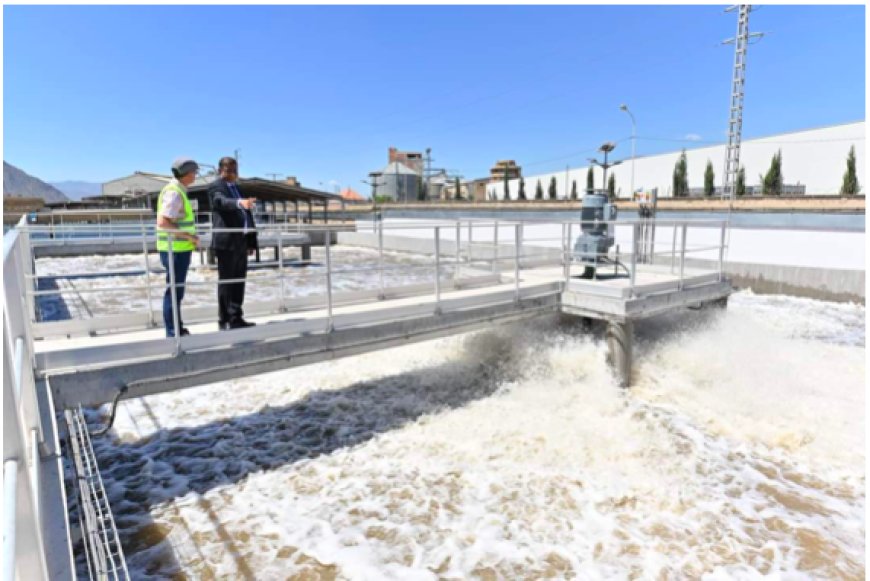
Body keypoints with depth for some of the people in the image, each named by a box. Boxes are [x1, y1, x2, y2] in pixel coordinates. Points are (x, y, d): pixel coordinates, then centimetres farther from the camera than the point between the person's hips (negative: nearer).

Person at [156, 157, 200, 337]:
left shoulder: (178, 191, 15)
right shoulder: (174, 193, -16)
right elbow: (163, 222, -24)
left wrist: (191, 237, 14)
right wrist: (189, 236, -19)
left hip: (179, 249, 10)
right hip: (176, 250, -10)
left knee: (176, 290, 16)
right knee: (174, 291, -3)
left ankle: (177, 330, 27)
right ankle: (173, 333, 5)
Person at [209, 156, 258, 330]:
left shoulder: (237, 188, 22)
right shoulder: (215, 187, -2)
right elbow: (223, 201, -26)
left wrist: (251, 241, 14)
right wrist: (240, 203, -47)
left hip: (241, 242, 8)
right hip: (226, 242, -8)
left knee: (239, 281, 10)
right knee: (226, 281, -3)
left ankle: (236, 318, 17)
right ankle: (225, 321, 3)